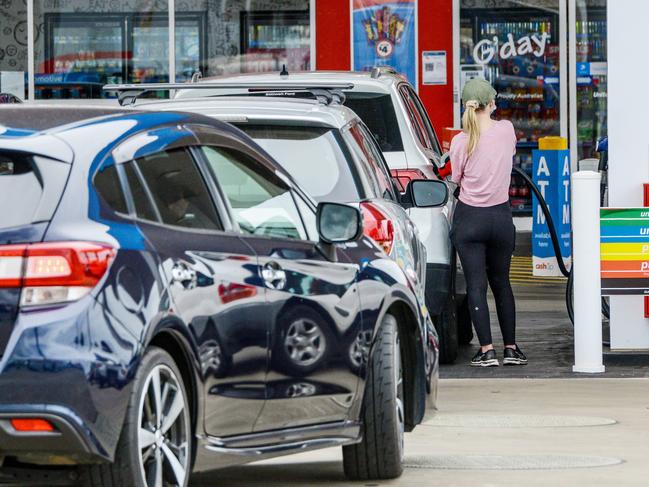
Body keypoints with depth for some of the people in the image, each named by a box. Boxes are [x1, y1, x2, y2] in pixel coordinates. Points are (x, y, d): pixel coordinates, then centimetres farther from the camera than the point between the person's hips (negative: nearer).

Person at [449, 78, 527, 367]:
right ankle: (511, 348, 15)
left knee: (476, 286, -1)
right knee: (501, 284, 15)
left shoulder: (461, 142, -12)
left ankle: (487, 350, -7)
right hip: (501, 216, 3)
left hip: (470, 218, -3)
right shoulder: (507, 130, -4)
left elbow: (457, 179, 1)